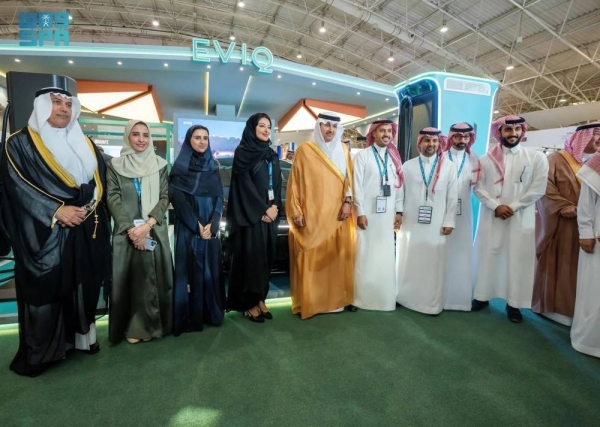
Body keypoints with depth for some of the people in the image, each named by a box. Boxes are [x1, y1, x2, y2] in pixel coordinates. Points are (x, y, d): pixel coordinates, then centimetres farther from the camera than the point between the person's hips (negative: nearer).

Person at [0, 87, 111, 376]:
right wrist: (57, 211, -19)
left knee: (83, 287, 10)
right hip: (44, 234, -4)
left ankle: (82, 336, 24)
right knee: (46, 291, 0)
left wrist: (86, 209, -9)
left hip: (85, 232, 4)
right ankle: (39, 353, 14)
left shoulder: (85, 145, 14)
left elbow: (100, 183, 8)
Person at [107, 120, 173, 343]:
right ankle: (132, 327, 16)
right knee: (129, 278, 3)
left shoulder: (160, 165, 7)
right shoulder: (115, 165, 5)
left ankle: (151, 324, 18)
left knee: (154, 277, 3)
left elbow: (165, 197, 0)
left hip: (155, 232, 1)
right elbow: (113, 198, -3)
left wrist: (147, 225, -13)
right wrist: (131, 229, -13)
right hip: (126, 232, 0)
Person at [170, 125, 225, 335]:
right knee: (190, 269, -1)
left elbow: (219, 197, 5)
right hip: (188, 227, -4)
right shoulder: (180, 167, -1)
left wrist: (212, 224, -9)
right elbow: (178, 199, -8)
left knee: (211, 269, 7)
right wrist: (197, 225, -14)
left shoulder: (213, 166, 10)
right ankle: (189, 317, 9)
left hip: (211, 226, 4)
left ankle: (212, 313, 18)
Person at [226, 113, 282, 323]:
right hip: (250, 214, -6)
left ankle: (260, 299, 18)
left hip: (270, 214, 6)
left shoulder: (272, 155, 15)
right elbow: (245, 184, -11)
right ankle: (248, 303, 9)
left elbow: (277, 184, 12)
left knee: (266, 256, 7)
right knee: (250, 256, -3)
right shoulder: (242, 152, -3)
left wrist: (274, 207, -4)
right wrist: (263, 209, -13)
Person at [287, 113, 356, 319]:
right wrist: (296, 212, -7)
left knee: (338, 257, 8)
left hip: (337, 215, 4)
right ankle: (308, 302, 12)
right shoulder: (305, 150, 1)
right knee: (310, 259, 1)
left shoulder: (343, 151, 12)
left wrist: (347, 202, -2)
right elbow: (295, 183, -1)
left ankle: (339, 297, 22)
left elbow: (349, 179, 13)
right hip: (311, 215, -3)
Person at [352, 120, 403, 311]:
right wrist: (360, 212, -11)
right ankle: (363, 297, 11)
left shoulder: (394, 157, 13)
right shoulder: (362, 155, 0)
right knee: (366, 256, 0)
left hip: (388, 214, 4)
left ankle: (384, 297, 20)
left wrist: (399, 211, 5)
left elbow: (399, 185, 11)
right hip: (368, 212, -4)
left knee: (386, 257, 8)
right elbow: (357, 186, -5)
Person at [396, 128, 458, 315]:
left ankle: (432, 303, 17)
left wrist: (449, 222, -2)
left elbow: (452, 197, 3)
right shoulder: (408, 166, 5)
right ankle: (405, 298, 21)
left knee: (434, 265, 4)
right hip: (411, 224, 1)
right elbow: (400, 193, 5)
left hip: (436, 225, 0)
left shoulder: (449, 167, 4)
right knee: (408, 264, 8)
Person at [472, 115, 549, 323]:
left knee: (518, 259, 2)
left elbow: (537, 189, -3)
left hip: (521, 219, -1)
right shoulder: (486, 159, 6)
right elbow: (478, 187, 1)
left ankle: (513, 303, 15)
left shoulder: (537, 157, 3)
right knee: (487, 256, 7)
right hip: (490, 217, 1)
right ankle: (482, 296, 20)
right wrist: (495, 206, -12)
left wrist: (513, 207, -11)